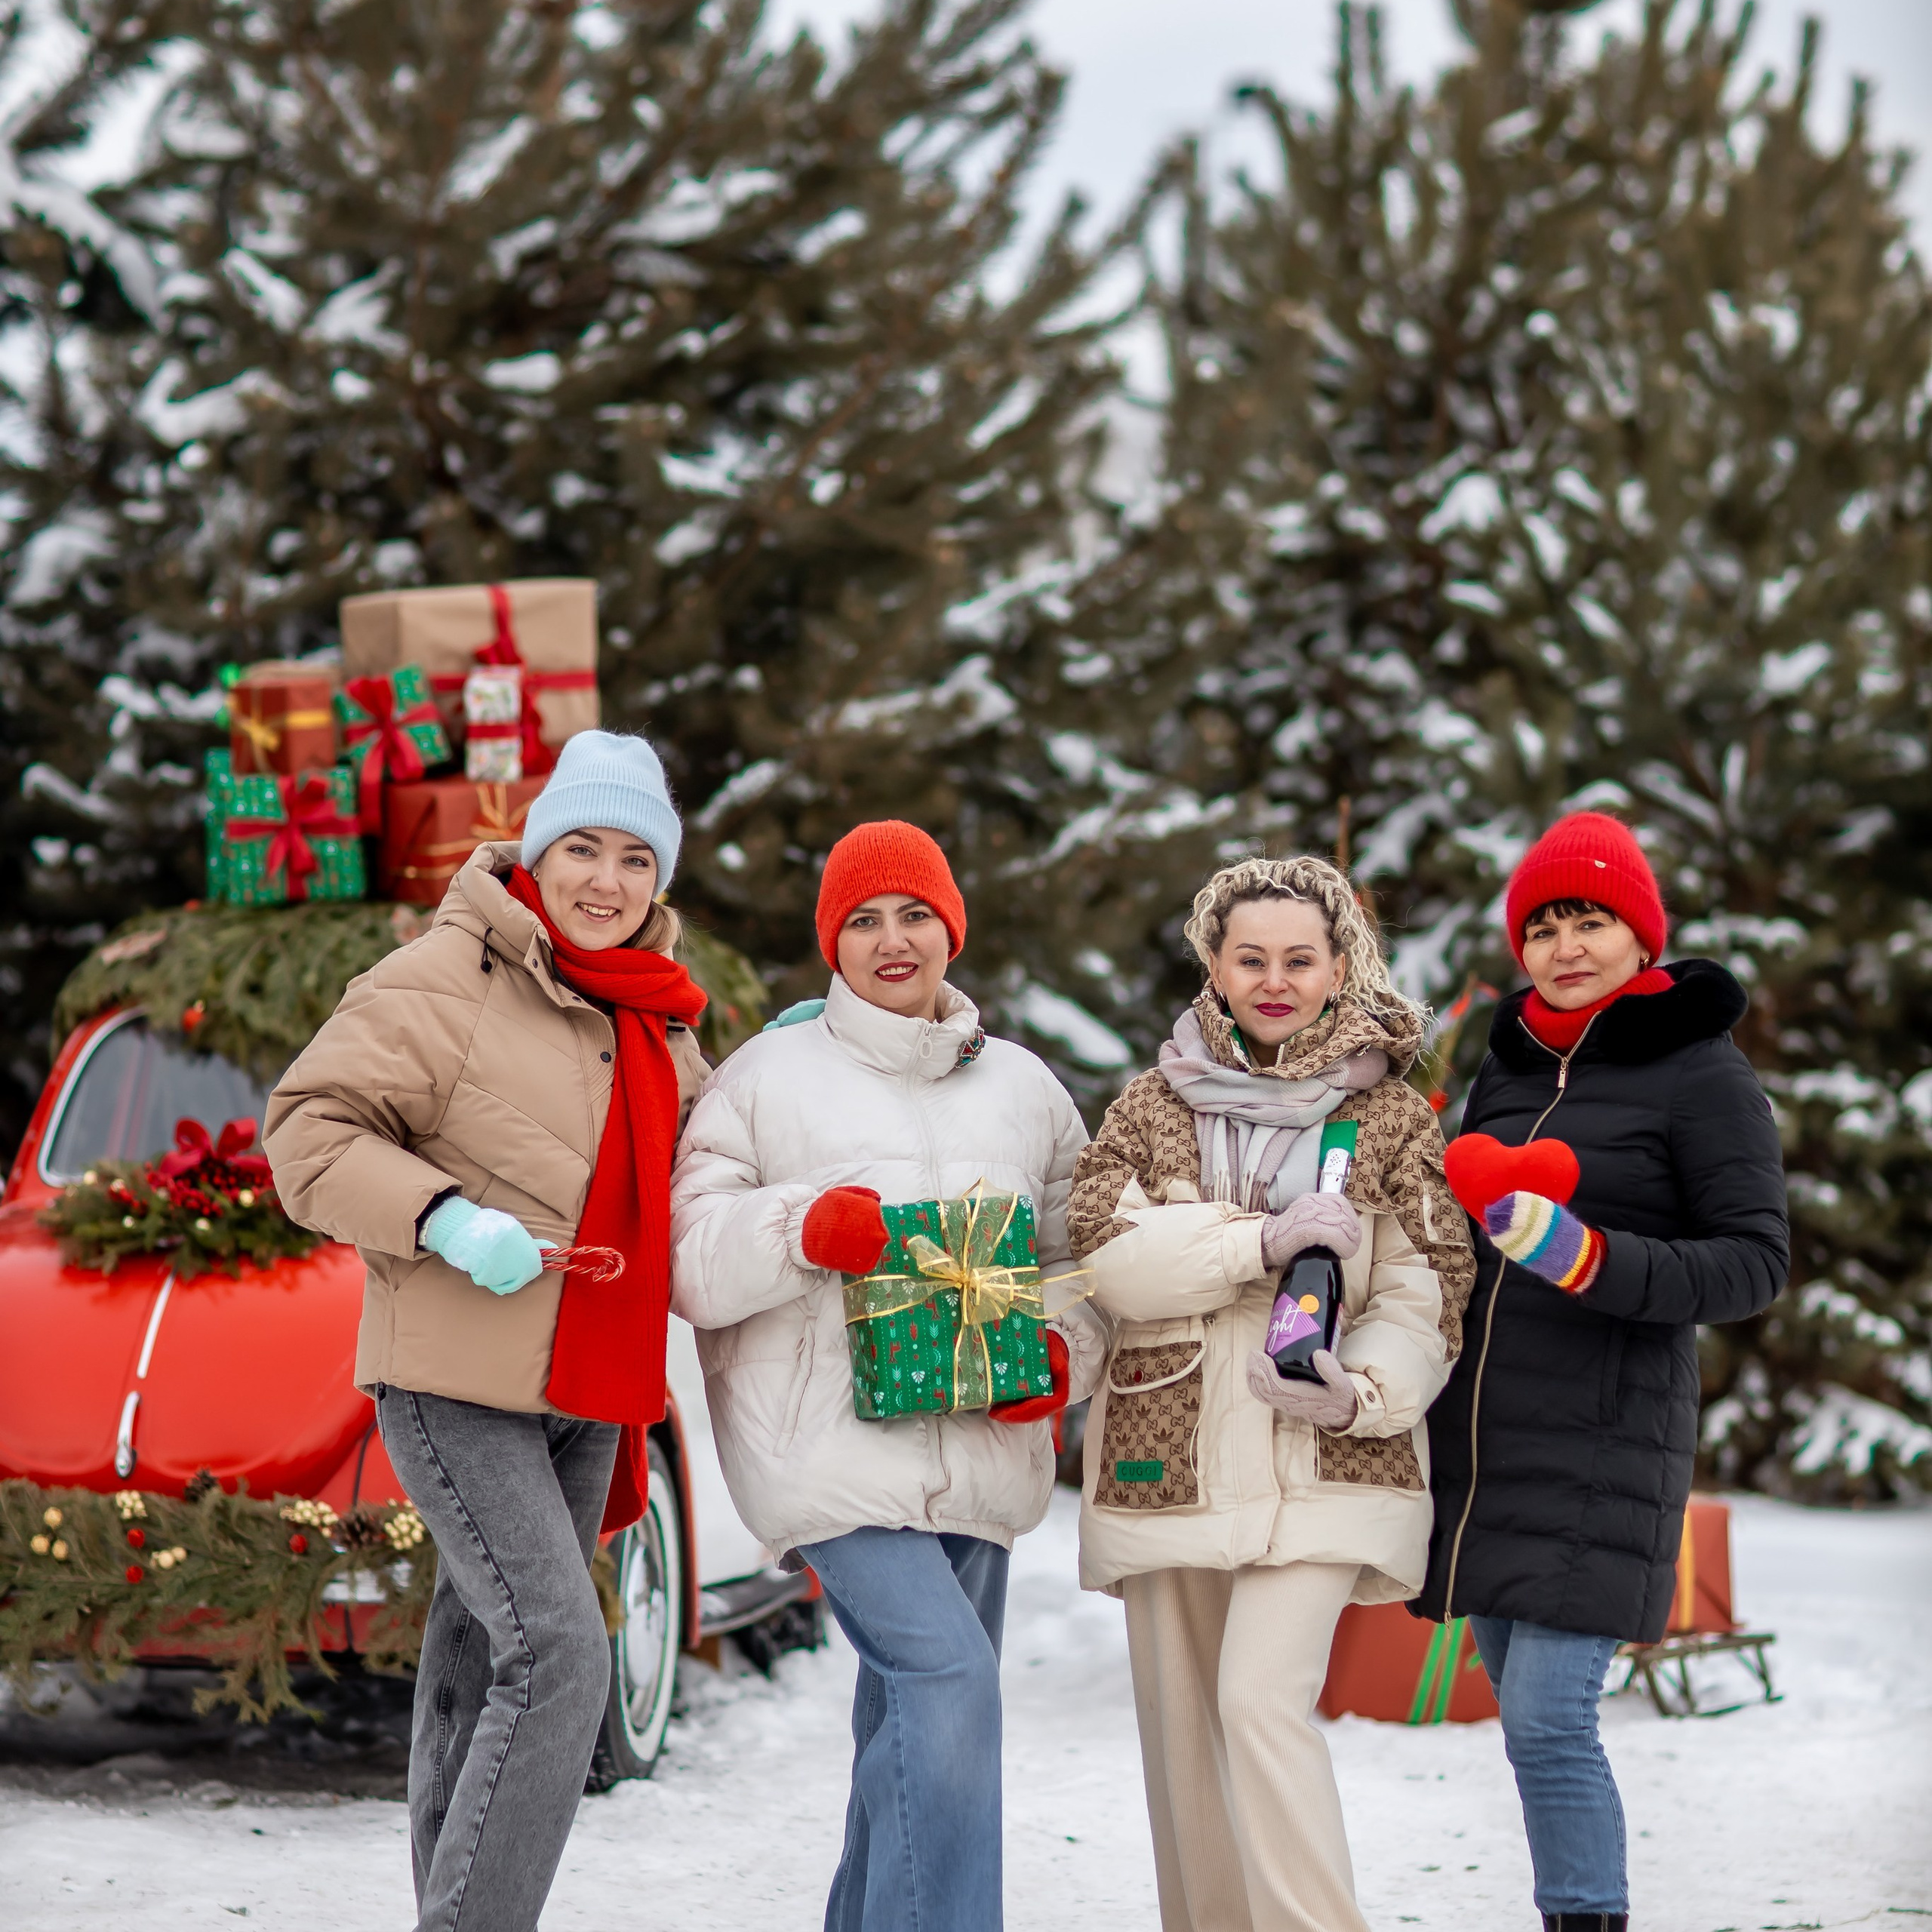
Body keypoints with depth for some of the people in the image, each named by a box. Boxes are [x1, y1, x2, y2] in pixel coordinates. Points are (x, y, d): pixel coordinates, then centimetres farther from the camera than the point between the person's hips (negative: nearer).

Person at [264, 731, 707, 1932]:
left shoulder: (660, 1020, 14)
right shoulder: (447, 981, -10)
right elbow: (311, 1129, -12)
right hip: (456, 1379, -8)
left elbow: (680, 1179, 28)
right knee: (559, 1654, -18)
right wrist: (442, 1217, -25)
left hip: (588, 1391, 8)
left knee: (484, 1661, 14)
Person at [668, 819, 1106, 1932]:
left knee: (914, 1721, 9)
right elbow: (689, 1257, 0)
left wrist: (1061, 1353, 0)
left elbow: (1081, 1257, 20)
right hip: (830, 1436, -5)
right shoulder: (768, 1075, 6)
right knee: (947, 1674, -22)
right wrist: (804, 1228, -18)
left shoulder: (1024, 1087, 18)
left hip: (978, 1453, 5)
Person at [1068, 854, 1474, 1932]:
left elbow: (1428, 1290, 1)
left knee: (1263, 1697, -19)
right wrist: (1263, 1240, -17)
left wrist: (1363, 1391, -18)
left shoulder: (1391, 1113, 6)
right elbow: (1103, 1246, -6)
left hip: (1318, 1468, -3)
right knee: (1183, 1728, 8)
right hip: (1168, 1458, 3)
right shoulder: (1158, 1101, 10)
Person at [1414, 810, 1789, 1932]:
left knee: (1548, 1722, -14)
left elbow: (1755, 1262, -11)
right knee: (1535, 1725, 9)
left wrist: (1585, 1258, -22)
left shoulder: (1701, 1074, -4)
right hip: (1478, 1449, 7)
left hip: (1601, 1453, -6)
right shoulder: (1509, 1069, 15)